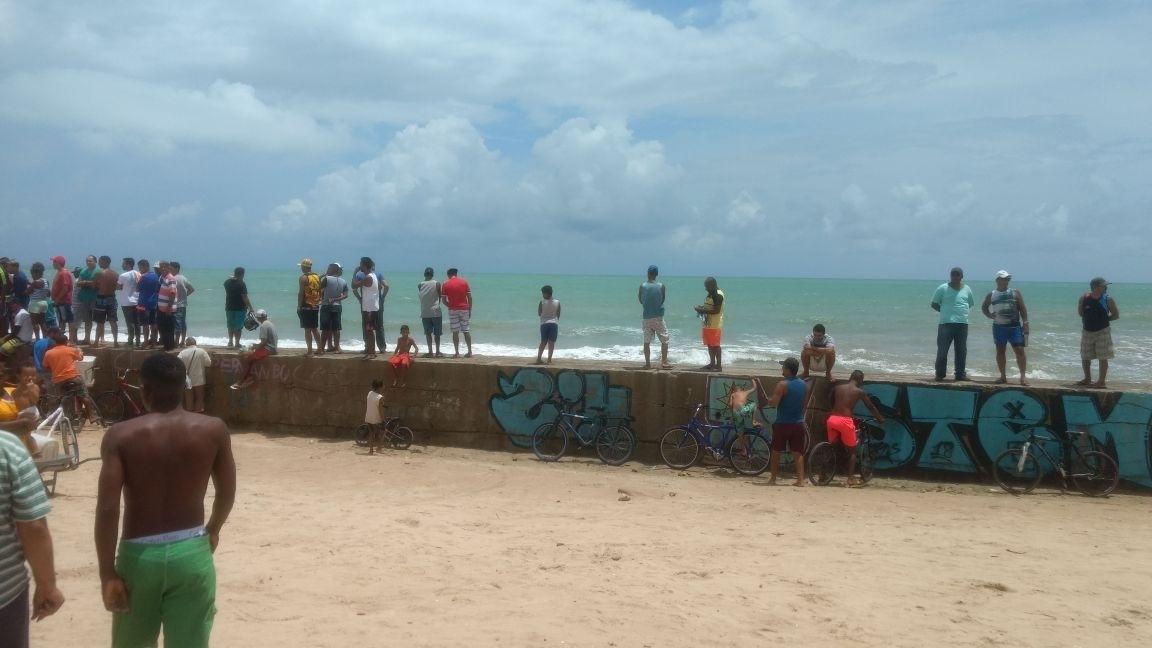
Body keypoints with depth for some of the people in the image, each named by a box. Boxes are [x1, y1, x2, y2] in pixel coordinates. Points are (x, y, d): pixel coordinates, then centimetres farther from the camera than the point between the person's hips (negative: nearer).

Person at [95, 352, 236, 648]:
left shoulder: (120, 436, -9)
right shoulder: (213, 430, -5)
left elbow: (107, 509, -15)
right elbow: (227, 493, 5)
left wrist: (107, 573, -8)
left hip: (139, 555, 0)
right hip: (192, 553, 0)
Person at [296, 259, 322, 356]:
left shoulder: (303, 278, -11)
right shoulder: (317, 277, 9)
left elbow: (301, 293, -14)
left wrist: (299, 306, -9)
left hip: (306, 306, -7)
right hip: (315, 306, 7)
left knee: (307, 329, -4)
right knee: (315, 328, 16)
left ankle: (309, 350, -5)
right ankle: (319, 348, 17)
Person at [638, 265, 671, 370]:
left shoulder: (642, 286, -5)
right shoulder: (661, 286, -6)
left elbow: (641, 301, 5)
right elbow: (663, 300, 4)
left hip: (647, 317, 1)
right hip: (658, 316, -1)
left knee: (647, 341, 8)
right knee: (664, 340, 7)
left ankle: (647, 363, 7)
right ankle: (664, 362, 2)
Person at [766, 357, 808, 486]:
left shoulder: (782, 384, -14)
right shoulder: (804, 385, 5)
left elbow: (773, 403, -19)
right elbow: (805, 403, 13)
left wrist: (768, 399, 1)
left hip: (782, 424, -5)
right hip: (798, 423, 5)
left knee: (776, 452, 8)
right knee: (798, 453, 8)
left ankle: (773, 478, 13)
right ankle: (800, 479, 2)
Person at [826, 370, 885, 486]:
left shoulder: (837, 388, 13)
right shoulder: (859, 392, 4)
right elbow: (871, 407, 14)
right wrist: (880, 419, 28)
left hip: (832, 419, 4)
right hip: (845, 421, -4)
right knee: (852, 451, 10)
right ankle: (851, 478, 4)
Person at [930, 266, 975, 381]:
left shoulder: (966, 289, 12)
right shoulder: (943, 288, 2)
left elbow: (970, 304, 23)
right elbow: (934, 304, 6)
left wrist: (962, 312, 8)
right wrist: (945, 311, -4)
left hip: (962, 324, 3)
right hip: (946, 324, -3)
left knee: (961, 351, 8)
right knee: (942, 350, -3)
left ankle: (960, 374, 16)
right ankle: (939, 374, 6)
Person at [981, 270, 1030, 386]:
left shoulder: (1015, 293, 5)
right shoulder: (991, 295, 8)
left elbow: (1023, 309, 3)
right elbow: (984, 307, 23)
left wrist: (1025, 323, -6)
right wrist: (989, 315, 3)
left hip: (1015, 326, -2)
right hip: (999, 327, 2)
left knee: (1019, 350, -8)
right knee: (1000, 351, 6)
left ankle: (1023, 376, -4)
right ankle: (1003, 376, 15)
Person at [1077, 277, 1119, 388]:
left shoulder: (1108, 299, -9)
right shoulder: (1084, 298, -4)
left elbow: (1116, 315, 0)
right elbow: (1080, 312, 9)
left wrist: (1104, 319, -5)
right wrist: (1091, 318, 1)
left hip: (1102, 332, -3)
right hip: (1087, 332, 3)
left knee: (1103, 357, -2)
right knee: (1085, 357, 10)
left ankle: (1102, 381, 5)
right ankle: (1087, 379, 26)